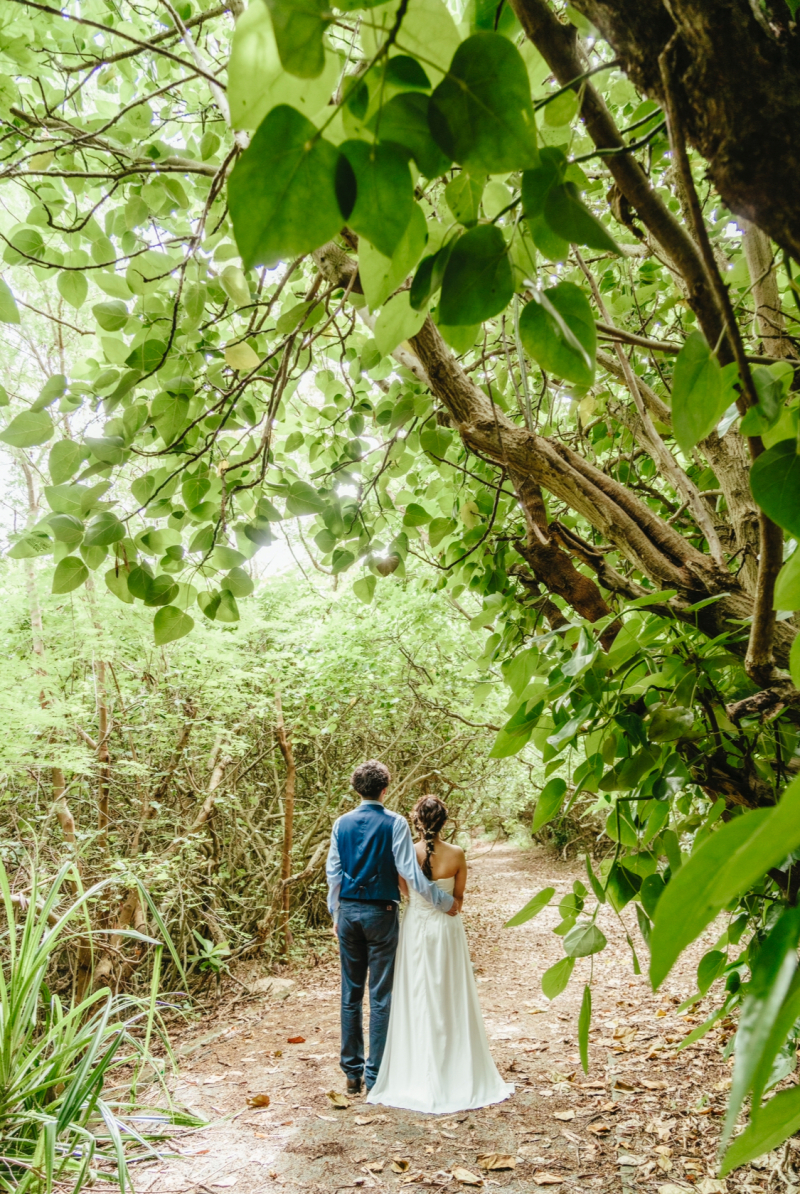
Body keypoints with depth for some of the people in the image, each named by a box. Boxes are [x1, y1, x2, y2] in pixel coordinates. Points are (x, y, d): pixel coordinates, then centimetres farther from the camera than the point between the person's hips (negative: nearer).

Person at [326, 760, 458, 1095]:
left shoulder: (342, 823, 2)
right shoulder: (395, 823, -11)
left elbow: (333, 873, 7)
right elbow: (410, 874, -14)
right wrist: (445, 902, -4)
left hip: (348, 911, 4)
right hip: (380, 913, -4)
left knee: (351, 994, 13)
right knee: (380, 997, 5)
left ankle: (352, 1071, 20)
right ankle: (375, 1076, 9)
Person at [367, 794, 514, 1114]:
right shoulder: (457, 855, -10)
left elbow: (406, 893, 3)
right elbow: (458, 898, 1)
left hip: (416, 929, 0)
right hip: (447, 931, 1)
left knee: (416, 1003, 9)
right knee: (451, 1002, 12)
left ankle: (417, 1079, 15)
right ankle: (457, 1075, 20)